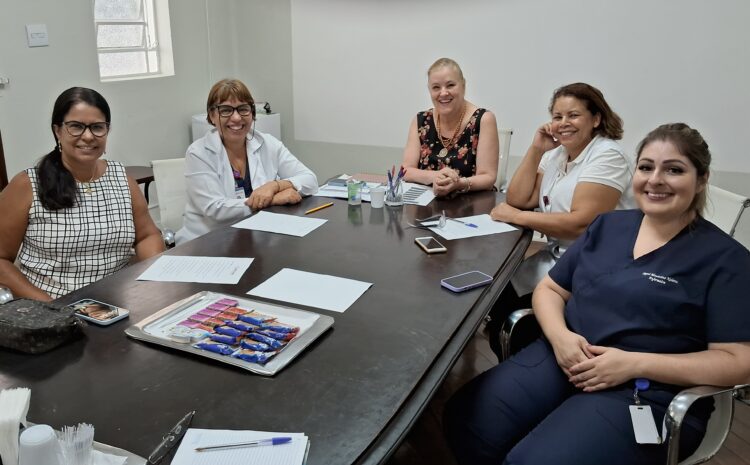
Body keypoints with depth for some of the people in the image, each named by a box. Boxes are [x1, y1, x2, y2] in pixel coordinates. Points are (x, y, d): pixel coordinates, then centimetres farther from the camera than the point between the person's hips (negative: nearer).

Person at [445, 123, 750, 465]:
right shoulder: (608, 225, 14)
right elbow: (550, 288, 16)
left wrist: (635, 364, -16)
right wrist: (559, 334, -7)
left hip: (647, 391, -4)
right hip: (565, 356, 5)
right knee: (466, 420, -18)